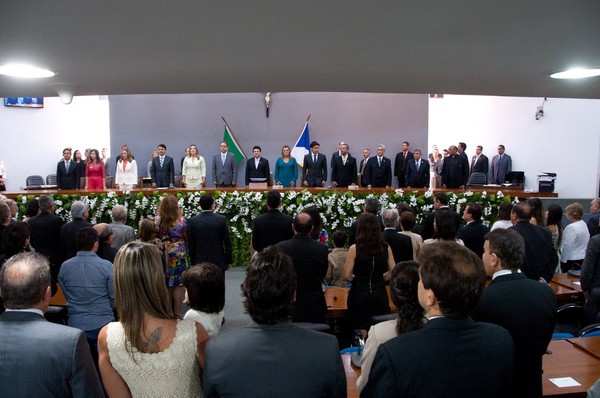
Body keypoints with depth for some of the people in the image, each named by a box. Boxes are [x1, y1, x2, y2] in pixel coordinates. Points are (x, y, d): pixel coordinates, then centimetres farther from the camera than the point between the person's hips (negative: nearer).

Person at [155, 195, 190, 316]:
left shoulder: (157, 221, -5)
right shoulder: (181, 220, -9)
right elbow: (187, 238, -1)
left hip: (163, 255, 2)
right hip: (179, 255, -2)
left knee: (166, 285, 11)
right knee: (178, 285, 5)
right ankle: (177, 313, 9)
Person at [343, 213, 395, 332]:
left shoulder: (354, 249, -11)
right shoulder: (386, 248, -2)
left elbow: (346, 276, -10)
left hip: (359, 296, -3)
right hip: (380, 295, 3)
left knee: (361, 333, 8)